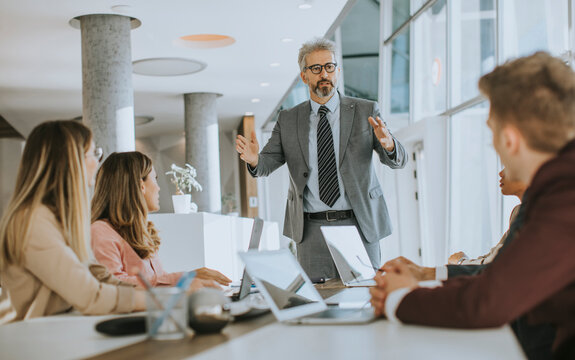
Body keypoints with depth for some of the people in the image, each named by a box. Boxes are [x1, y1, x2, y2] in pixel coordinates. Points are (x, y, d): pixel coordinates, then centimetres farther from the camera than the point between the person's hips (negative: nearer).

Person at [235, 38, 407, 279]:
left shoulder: (365, 111, 5)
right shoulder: (288, 120, 10)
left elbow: (398, 160, -1)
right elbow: (268, 164, 5)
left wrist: (388, 144, -25)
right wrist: (254, 159, -20)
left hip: (359, 224, 0)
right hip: (311, 230, 1)